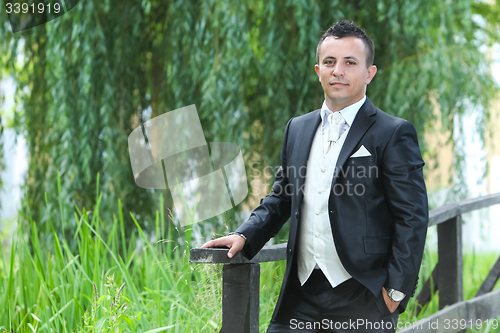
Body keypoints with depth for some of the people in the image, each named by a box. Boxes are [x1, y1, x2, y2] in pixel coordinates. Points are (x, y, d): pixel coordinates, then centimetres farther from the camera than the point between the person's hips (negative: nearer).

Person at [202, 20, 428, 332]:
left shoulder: (393, 134, -4)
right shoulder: (297, 129, 14)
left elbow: (412, 216, -7)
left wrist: (396, 289, -12)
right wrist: (245, 236, 5)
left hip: (362, 297, -5)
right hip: (302, 295, 5)